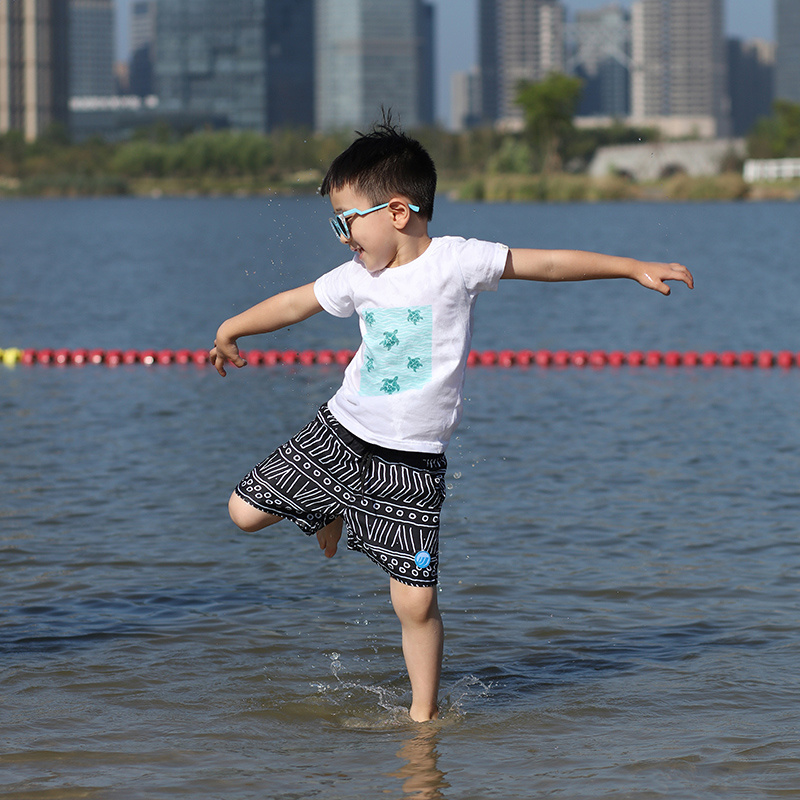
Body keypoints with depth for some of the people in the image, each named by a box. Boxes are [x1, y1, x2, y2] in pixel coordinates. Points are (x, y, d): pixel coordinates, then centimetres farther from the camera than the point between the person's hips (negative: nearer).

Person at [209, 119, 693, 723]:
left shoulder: (455, 261, -10)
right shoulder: (358, 277, 4)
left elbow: (549, 263, -5)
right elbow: (294, 303, 21)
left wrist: (635, 268, -8)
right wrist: (232, 330, 36)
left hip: (410, 462, -4)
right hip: (339, 435, 5)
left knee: (415, 600, -7)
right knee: (246, 512, 6)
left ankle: (424, 711, 10)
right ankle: (330, 513, 34)